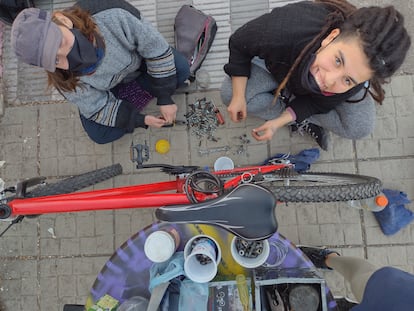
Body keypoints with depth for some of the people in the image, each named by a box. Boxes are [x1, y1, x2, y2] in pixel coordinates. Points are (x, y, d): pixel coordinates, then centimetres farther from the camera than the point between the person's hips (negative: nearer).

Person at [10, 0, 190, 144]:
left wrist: (165, 98, -26)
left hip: (138, 59, 0)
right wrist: (140, 120, -25)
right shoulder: (66, 81, -35)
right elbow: (99, 109, -20)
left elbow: (155, 47, -28)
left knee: (180, 69, -22)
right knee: (100, 134, -12)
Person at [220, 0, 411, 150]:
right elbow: (239, 44, -26)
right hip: (277, 67, 1)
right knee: (230, 94, -25)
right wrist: (238, 97, -27)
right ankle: (303, 122, -10)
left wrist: (279, 122, -28)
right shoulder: (285, 28, -46)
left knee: (361, 127, -19)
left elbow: (320, 103, -19)